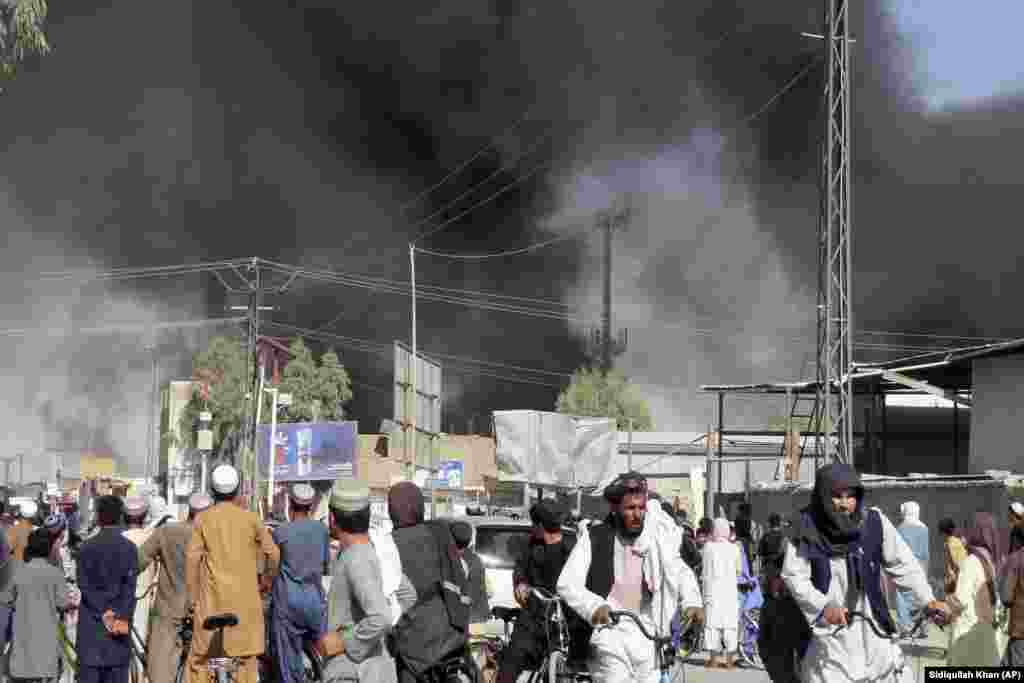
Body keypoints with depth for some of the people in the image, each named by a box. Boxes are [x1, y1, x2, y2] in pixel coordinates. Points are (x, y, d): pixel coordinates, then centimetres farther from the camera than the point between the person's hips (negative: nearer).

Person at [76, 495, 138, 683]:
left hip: (91, 620, 1)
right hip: (120, 618, -1)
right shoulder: (128, 547, -2)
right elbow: (129, 586, -10)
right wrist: (123, 617, -13)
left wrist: (103, 612, -7)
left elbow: (84, 585, -4)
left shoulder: (86, 547, 2)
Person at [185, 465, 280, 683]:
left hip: (212, 599, 0)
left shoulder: (203, 519, 1)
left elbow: (192, 558, -5)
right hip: (245, 599, 0)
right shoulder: (250, 518, 2)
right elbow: (272, 552, 1)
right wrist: (266, 580, 19)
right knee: (245, 657, 6)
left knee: (200, 657, 5)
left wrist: (193, 597, 1)